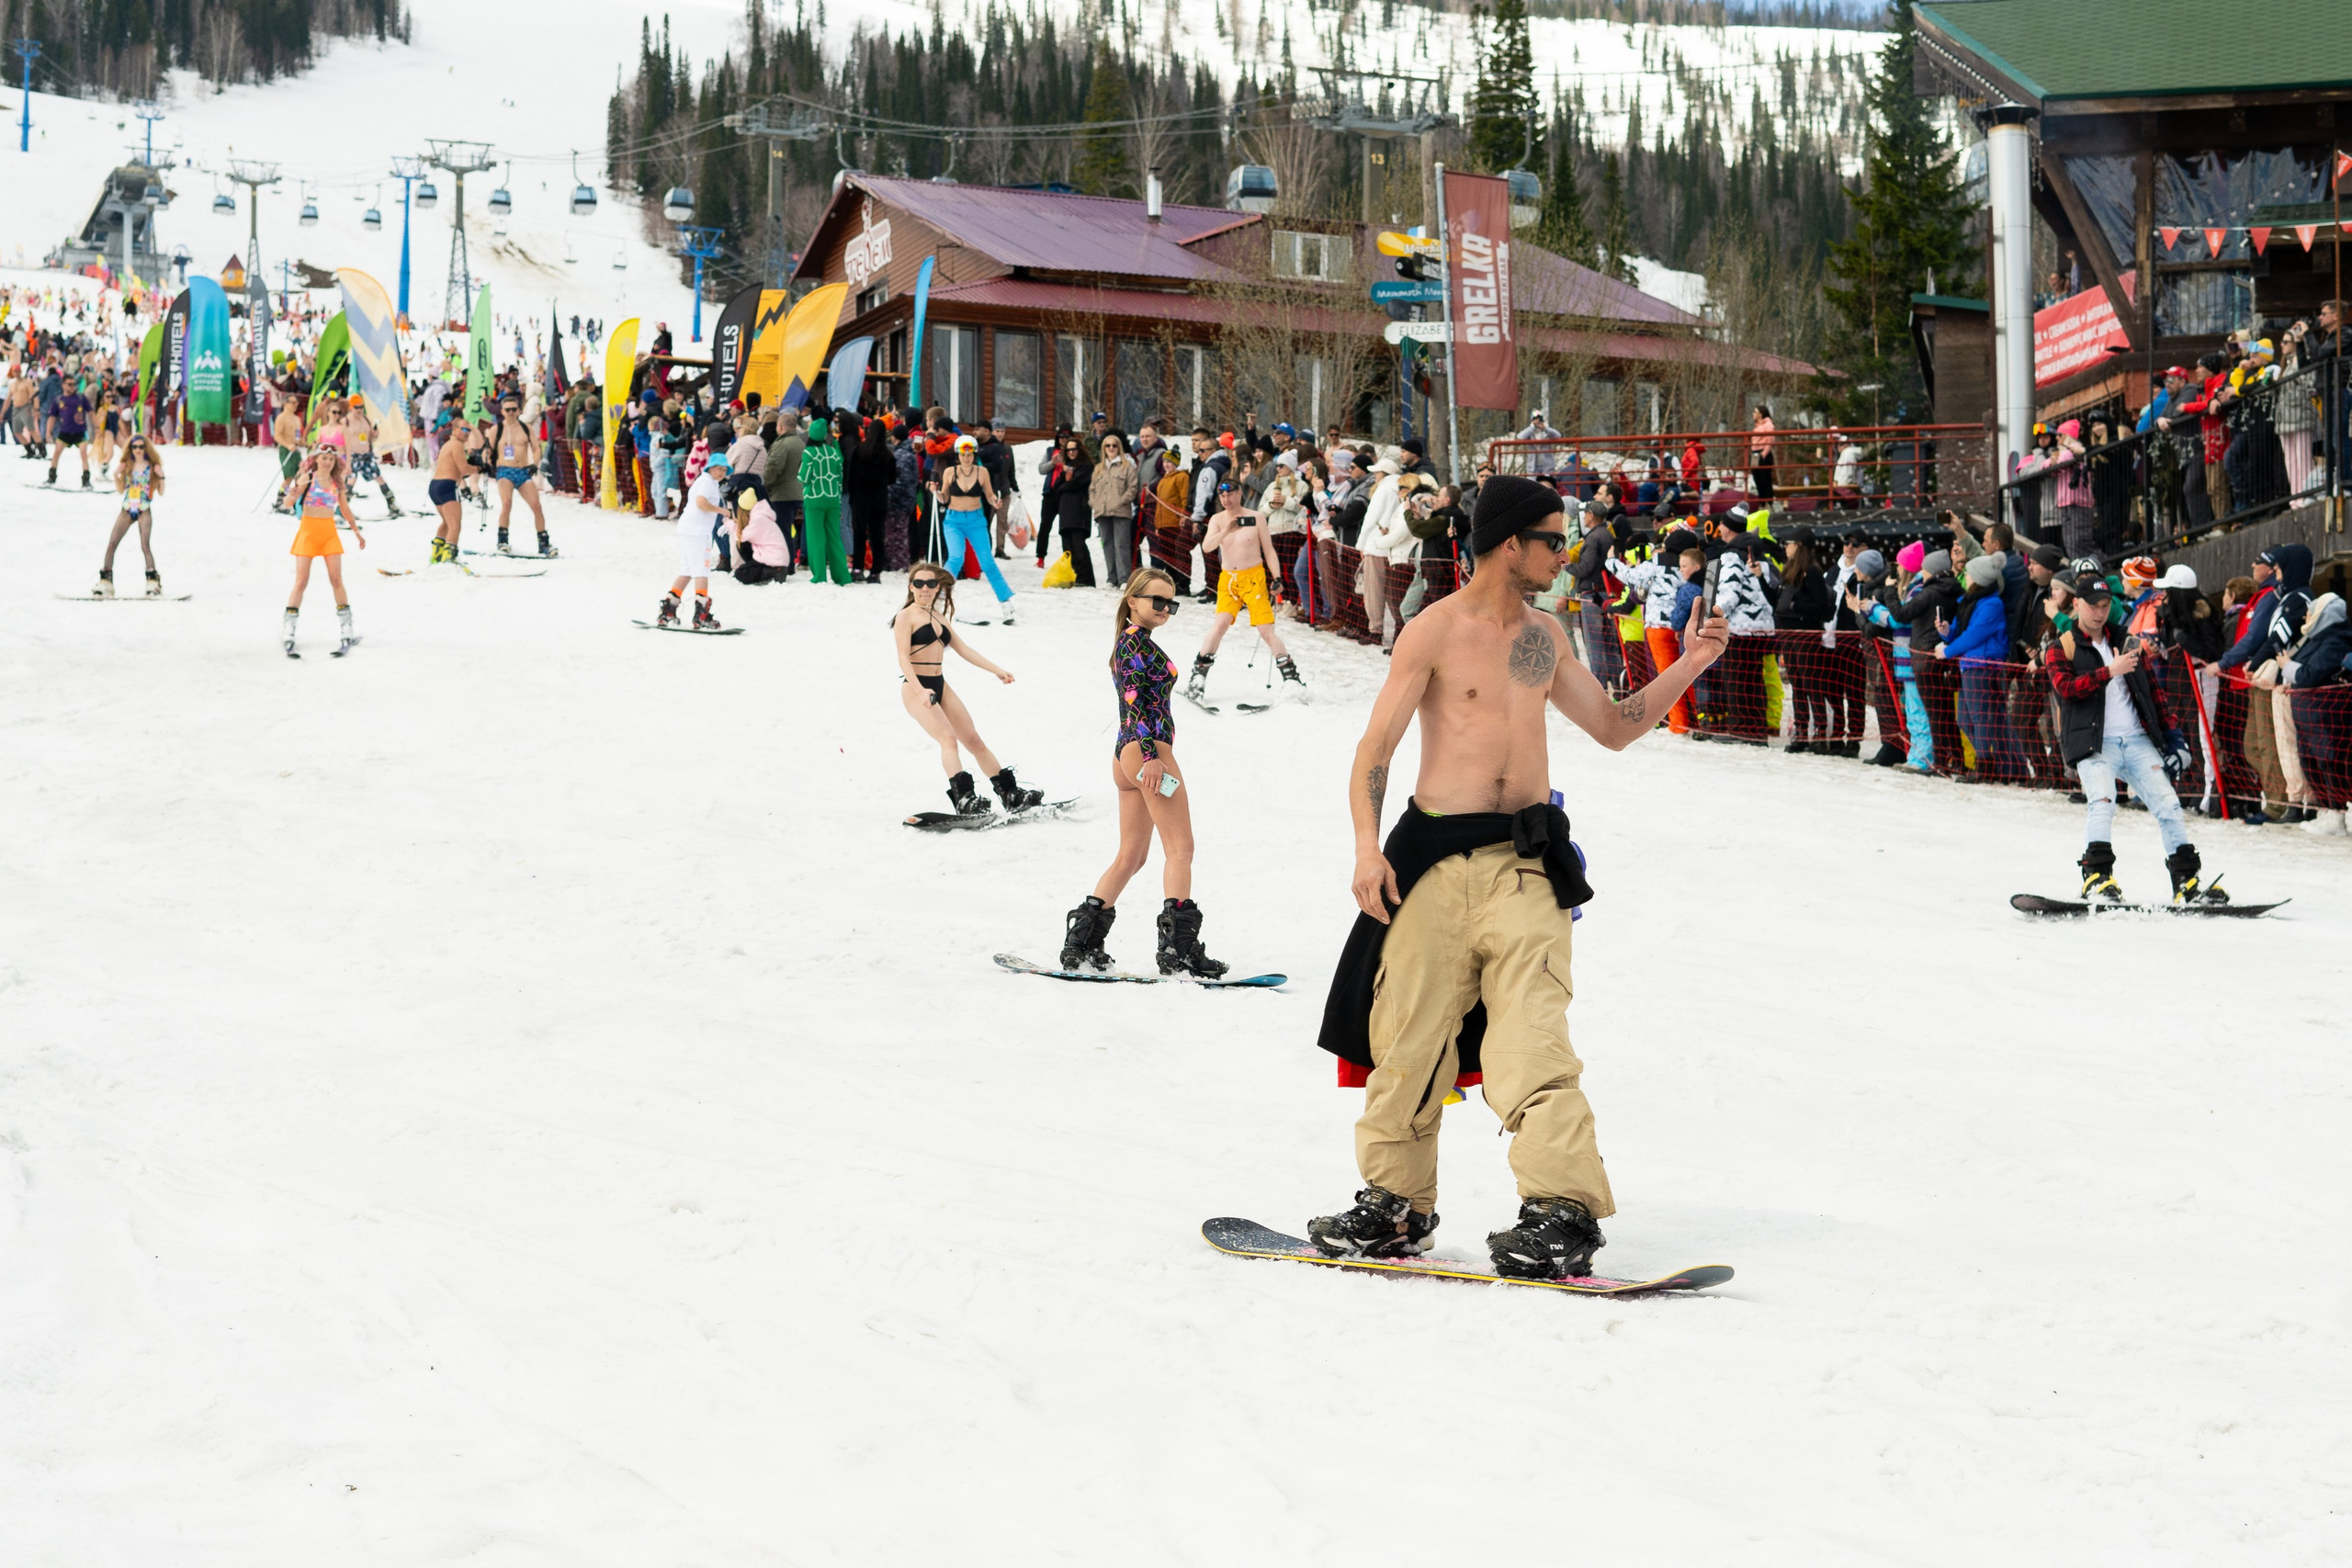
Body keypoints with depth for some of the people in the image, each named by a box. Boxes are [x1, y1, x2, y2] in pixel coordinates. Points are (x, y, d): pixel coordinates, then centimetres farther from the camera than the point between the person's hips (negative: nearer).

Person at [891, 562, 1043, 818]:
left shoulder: (940, 618, 18)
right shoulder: (907, 616, -4)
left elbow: (963, 648, 21)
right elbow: (903, 657, -14)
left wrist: (996, 670, 15)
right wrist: (920, 691, -27)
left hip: (940, 686, 7)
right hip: (916, 687, -7)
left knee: (974, 740, 6)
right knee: (949, 738, -25)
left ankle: (1011, 795, 9)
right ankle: (963, 798, -35)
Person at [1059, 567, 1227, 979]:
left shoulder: (1128, 641, 22)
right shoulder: (1137, 640, -7)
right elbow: (1135, 699, -17)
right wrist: (1150, 755, -25)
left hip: (1126, 756, 10)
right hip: (1148, 747, -10)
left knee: (1131, 856, 12)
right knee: (1180, 848, -9)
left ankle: (1081, 944, 9)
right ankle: (1179, 949, -16)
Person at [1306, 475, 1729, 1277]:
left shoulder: (1546, 636, 15)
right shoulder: (1436, 631, -2)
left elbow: (1614, 727, 23)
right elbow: (1375, 748, -5)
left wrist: (1690, 666, 13)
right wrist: (1367, 845, -19)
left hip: (1527, 863, 3)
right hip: (1436, 859, -2)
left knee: (1532, 1038, -11)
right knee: (1409, 1033, 3)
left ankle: (1564, 1213, -18)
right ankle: (1395, 1205, 20)